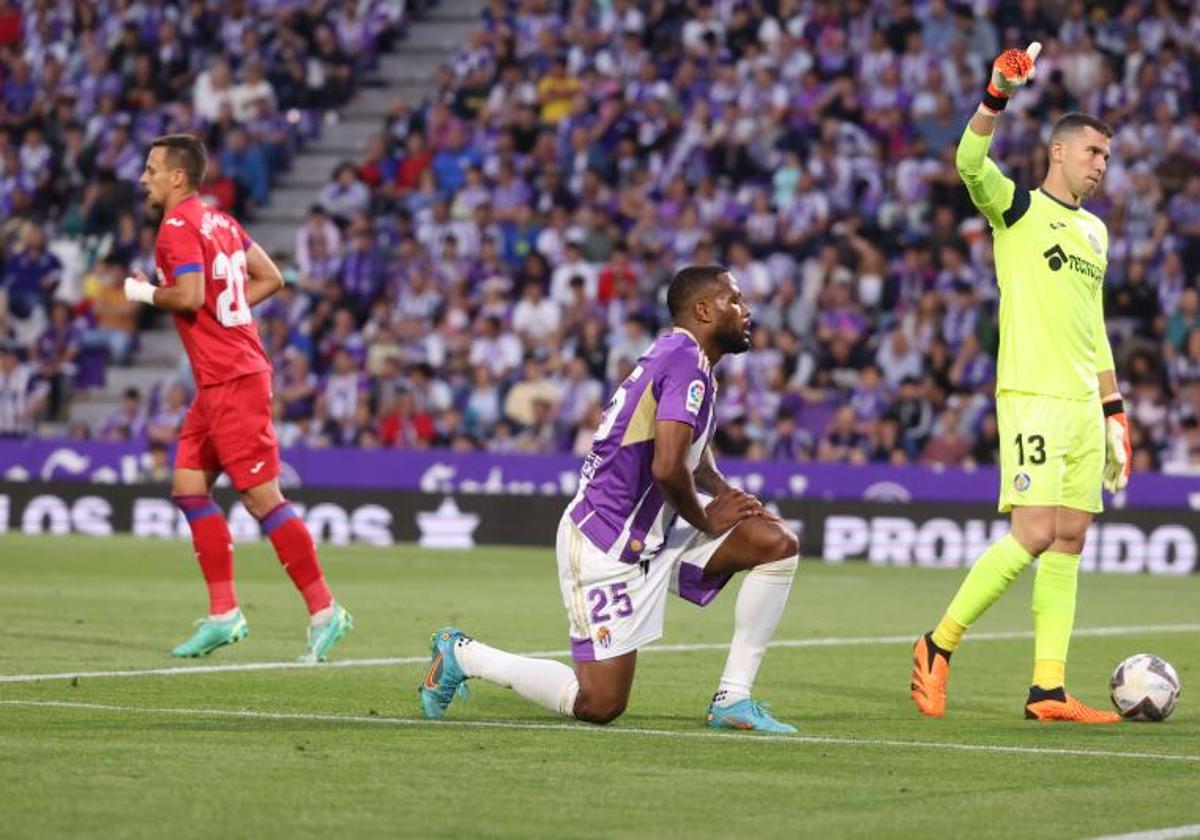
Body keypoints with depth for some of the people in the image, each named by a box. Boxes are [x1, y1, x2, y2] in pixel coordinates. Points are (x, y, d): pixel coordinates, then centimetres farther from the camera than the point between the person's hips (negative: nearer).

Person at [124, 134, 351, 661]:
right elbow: (270, 278, 17)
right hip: (218, 380, 10)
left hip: (230, 380, -10)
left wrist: (145, 293, -6)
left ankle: (324, 611, -6)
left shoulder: (177, 226, -12)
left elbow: (189, 296, -24)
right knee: (189, 488, 10)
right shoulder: (218, 222, 15)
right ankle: (223, 615, 11)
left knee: (262, 497, -8)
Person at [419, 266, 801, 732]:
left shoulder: (677, 357, 14)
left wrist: (726, 495, 12)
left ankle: (732, 699, 1)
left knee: (778, 544, 0)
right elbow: (667, 467, -28)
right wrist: (706, 520, -9)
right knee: (599, 706, -5)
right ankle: (463, 655, 11)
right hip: (608, 546, -10)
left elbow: (693, 449, 32)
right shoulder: (686, 361, -17)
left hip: (649, 534, 10)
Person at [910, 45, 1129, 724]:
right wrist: (997, 98, -35)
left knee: (1069, 544, 2)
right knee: (1033, 536, -15)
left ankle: (1048, 691, 2)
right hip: (1032, 395, -7)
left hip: (1084, 404, 7)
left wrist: (1113, 411, 21)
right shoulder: (1018, 206, 1)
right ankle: (939, 646, -1)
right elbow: (970, 165, -20)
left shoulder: (1095, 231, 21)